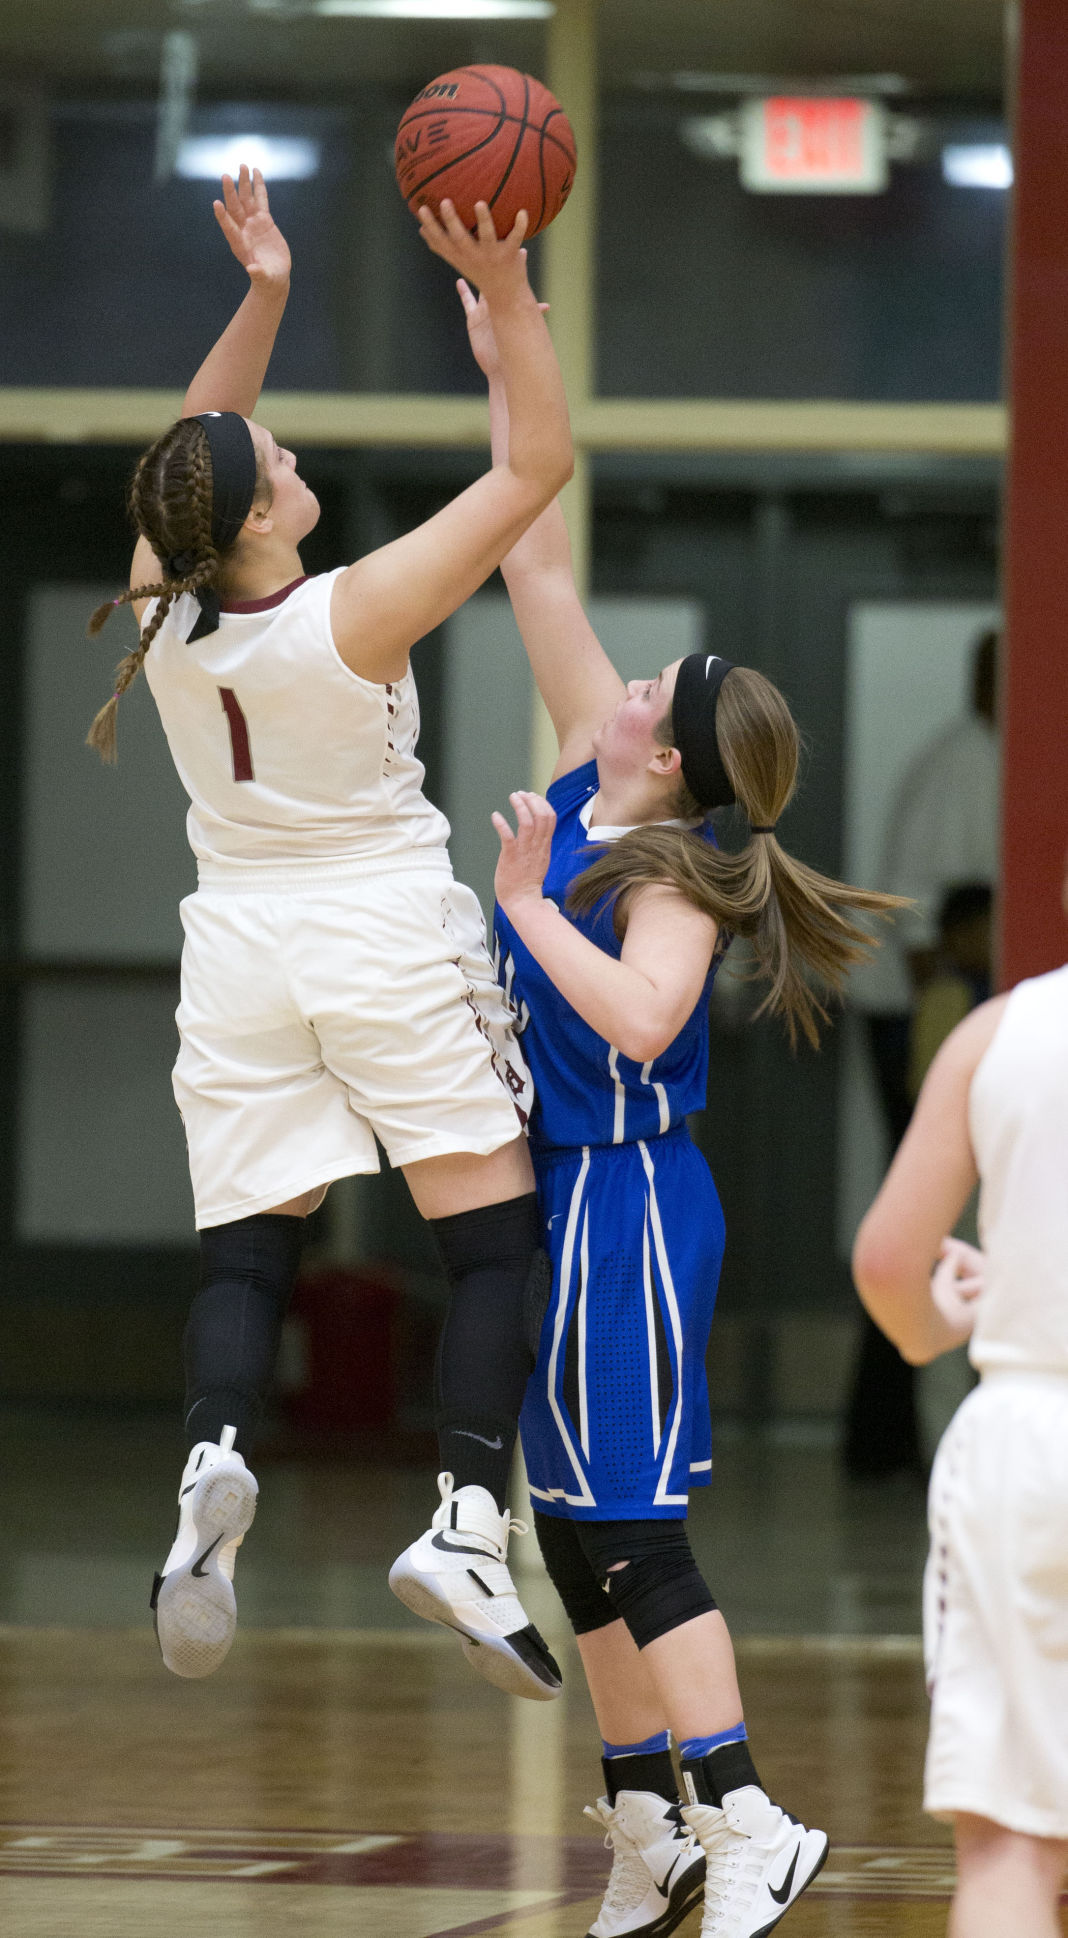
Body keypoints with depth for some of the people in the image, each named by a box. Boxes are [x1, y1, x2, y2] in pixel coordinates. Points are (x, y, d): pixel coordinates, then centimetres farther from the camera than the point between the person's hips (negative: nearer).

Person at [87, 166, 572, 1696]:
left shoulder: (164, 606, -8)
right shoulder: (355, 616, -20)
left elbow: (199, 444, 12)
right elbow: (537, 465, -16)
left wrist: (263, 295, 5)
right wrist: (506, 293, -16)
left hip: (241, 943, 4)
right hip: (391, 937, -4)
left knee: (244, 1255, 7)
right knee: (496, 1241, 2)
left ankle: (213, 1459, -22)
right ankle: (471, 1522, -15)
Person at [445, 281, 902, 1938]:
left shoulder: (675, 881, -16)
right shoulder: (589, 781, 4)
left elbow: (637, 1016, -35)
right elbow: (542, 576, 9)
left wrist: (528, 908, -24)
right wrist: (509, 383, 7)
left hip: (625, 1206, -9)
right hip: (561, 1194, 9)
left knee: (629, 1522, -10)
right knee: (579, 1523, 11)